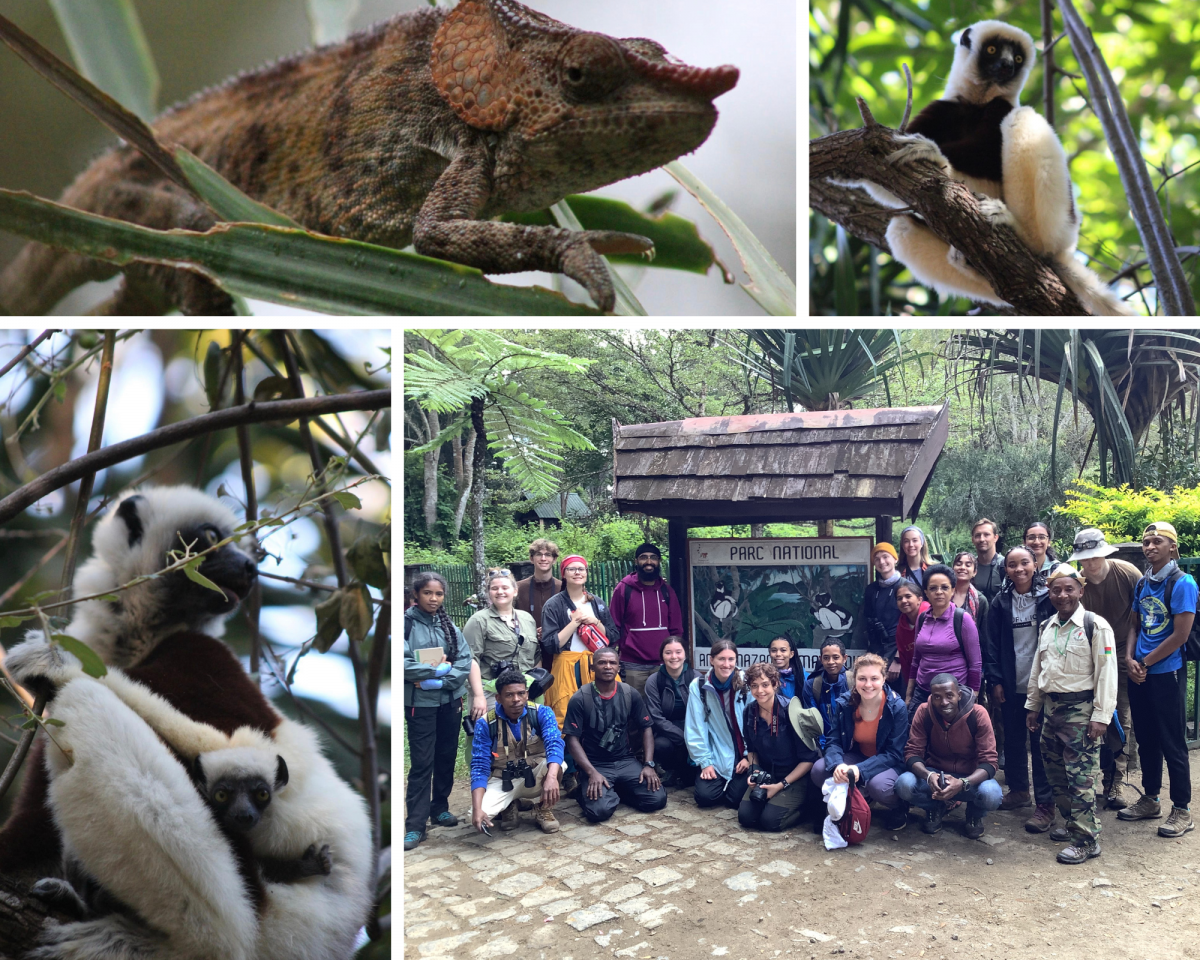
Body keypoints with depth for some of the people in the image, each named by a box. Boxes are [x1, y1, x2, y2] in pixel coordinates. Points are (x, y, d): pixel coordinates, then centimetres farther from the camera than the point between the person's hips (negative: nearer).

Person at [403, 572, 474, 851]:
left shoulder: (450, 627, 5)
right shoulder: (406, 624, -8)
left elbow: (465, 661, -3)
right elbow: (402, 663, -18)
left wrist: (441, 681, -16)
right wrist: (437, 669, -16)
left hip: (450, 700, 4)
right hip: (419, 703, -4)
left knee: (447, 757, 13)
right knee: (422, 763, -4)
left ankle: (440, 808, 29)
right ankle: (415, 825, 1)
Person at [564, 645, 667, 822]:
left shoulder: (631, 694, 1)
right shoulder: (580, 699, -8)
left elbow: (647, 728, 6)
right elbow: (572, 739, -10)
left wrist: (649, 764, -7)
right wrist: (592, 773, -21)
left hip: (625, 761, 4)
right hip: (595, 765, -3)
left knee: (657, 799, -16)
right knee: (599, 811, -29)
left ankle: (618, 790, 12)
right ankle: (586, 790, 8)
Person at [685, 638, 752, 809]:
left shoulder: (746, 683, -7)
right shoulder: (699, 686, -7)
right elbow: (696, 728, -5)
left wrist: (749, 756, -7)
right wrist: (704, 761, -8)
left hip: (743, 754, 0)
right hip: (716, 756, 1)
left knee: (736, 798, -14)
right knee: (705, 797, -14)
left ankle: (736, 781, 20)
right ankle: (721, 781, 19)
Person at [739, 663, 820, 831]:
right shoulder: (749, 712, -4)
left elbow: (808, 758, -15)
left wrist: (782, 785, -18)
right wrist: (755, 770, -5)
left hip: (795, 777, -5)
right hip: (766, 776, 5)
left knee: (770, 820, -23)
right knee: (745, 816, -16)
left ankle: (803, 807, 6)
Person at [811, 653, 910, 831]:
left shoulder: (897, 707, -21)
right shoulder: (844, 703, -11)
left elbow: (895, 754, -20)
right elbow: (833, 741, -10)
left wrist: (860, 769, -35)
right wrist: (837, 765, -35)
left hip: (889, 763, -4)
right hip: (857, 755, 4)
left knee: (878, 785, -38)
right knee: (818, 770, -23)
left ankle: (900, 808, 0)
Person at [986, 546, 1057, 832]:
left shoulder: (1048, 597, -5)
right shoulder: (1000, 603, 4)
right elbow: (992, 644, 5)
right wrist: (994, 679, -1)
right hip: (1011, 685, 4)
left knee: (1041, 742, -1)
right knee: (1013, 739, 13)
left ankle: (1045, 804, 5)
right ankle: (1018, 790, 28)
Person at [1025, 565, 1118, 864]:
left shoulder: (1095, 625, -10)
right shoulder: (1048, 627, 11)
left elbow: (1106, 673, -12)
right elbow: (1037, 669, 19)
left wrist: (1101, 716, -15)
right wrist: (1032, 707, 18)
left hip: (1080, 709, -7)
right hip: (1051, 707, 7)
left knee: (1080, 776, -7)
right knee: (1056, 772, 13)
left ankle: (1087, 840, 1)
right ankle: (1072, 823, 28)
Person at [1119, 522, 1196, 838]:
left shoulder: (1182, 583, -11)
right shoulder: (1142, 583, 9)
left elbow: (1180, 635, -15)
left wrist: (1145, 663, -11)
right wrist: (1129, 659, -2)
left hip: (1167, 673, -6)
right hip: (1139, 673, 6)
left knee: (1172, 743, 0)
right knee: (1146, 739, 15)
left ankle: (1182, 811, 11)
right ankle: (1150, 800, 27)